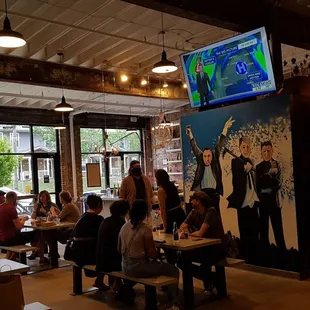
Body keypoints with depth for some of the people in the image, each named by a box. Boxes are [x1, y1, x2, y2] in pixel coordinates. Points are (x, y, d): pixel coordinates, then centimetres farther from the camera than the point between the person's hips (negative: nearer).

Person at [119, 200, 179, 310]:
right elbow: (152, 254, -16)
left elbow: (120, 250, 11)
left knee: (153, 263, 34)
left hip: (125, 267, 8)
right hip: (138, 268, -8)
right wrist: (159, 253, 5)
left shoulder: (124, 227, 2)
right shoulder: (145, 228, -18)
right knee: (173, 270, 5)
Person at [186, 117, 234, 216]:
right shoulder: (200, 161, 5)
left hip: (214, 193, 0)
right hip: (202, 193, 0)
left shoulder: (215, 161, 4)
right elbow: (194, 148, 1)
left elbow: (219, 145, 1)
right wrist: (190, 134, -9)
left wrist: (225, 128, -1)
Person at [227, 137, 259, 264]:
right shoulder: (236, 161, -6)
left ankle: (254, 258, 23)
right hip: (243, 201, -6)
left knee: (255, 230, 11)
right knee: (245, 232, -1)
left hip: (253, 201, 6)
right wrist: (245, 170, -27)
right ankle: (245, 258, 10)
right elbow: (236, 182, -16)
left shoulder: (250, 162, 14)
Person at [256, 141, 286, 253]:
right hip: (262, 200, 3)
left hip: (273, 199, -3)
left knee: (277, 227, -5)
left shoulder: (276, 165, -1)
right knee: (263, 227, 8)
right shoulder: (258, 166, 9)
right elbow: (257, 184, 2)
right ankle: (265, 249, 17)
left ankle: (282, 250, 0)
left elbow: (278, 184, -7)